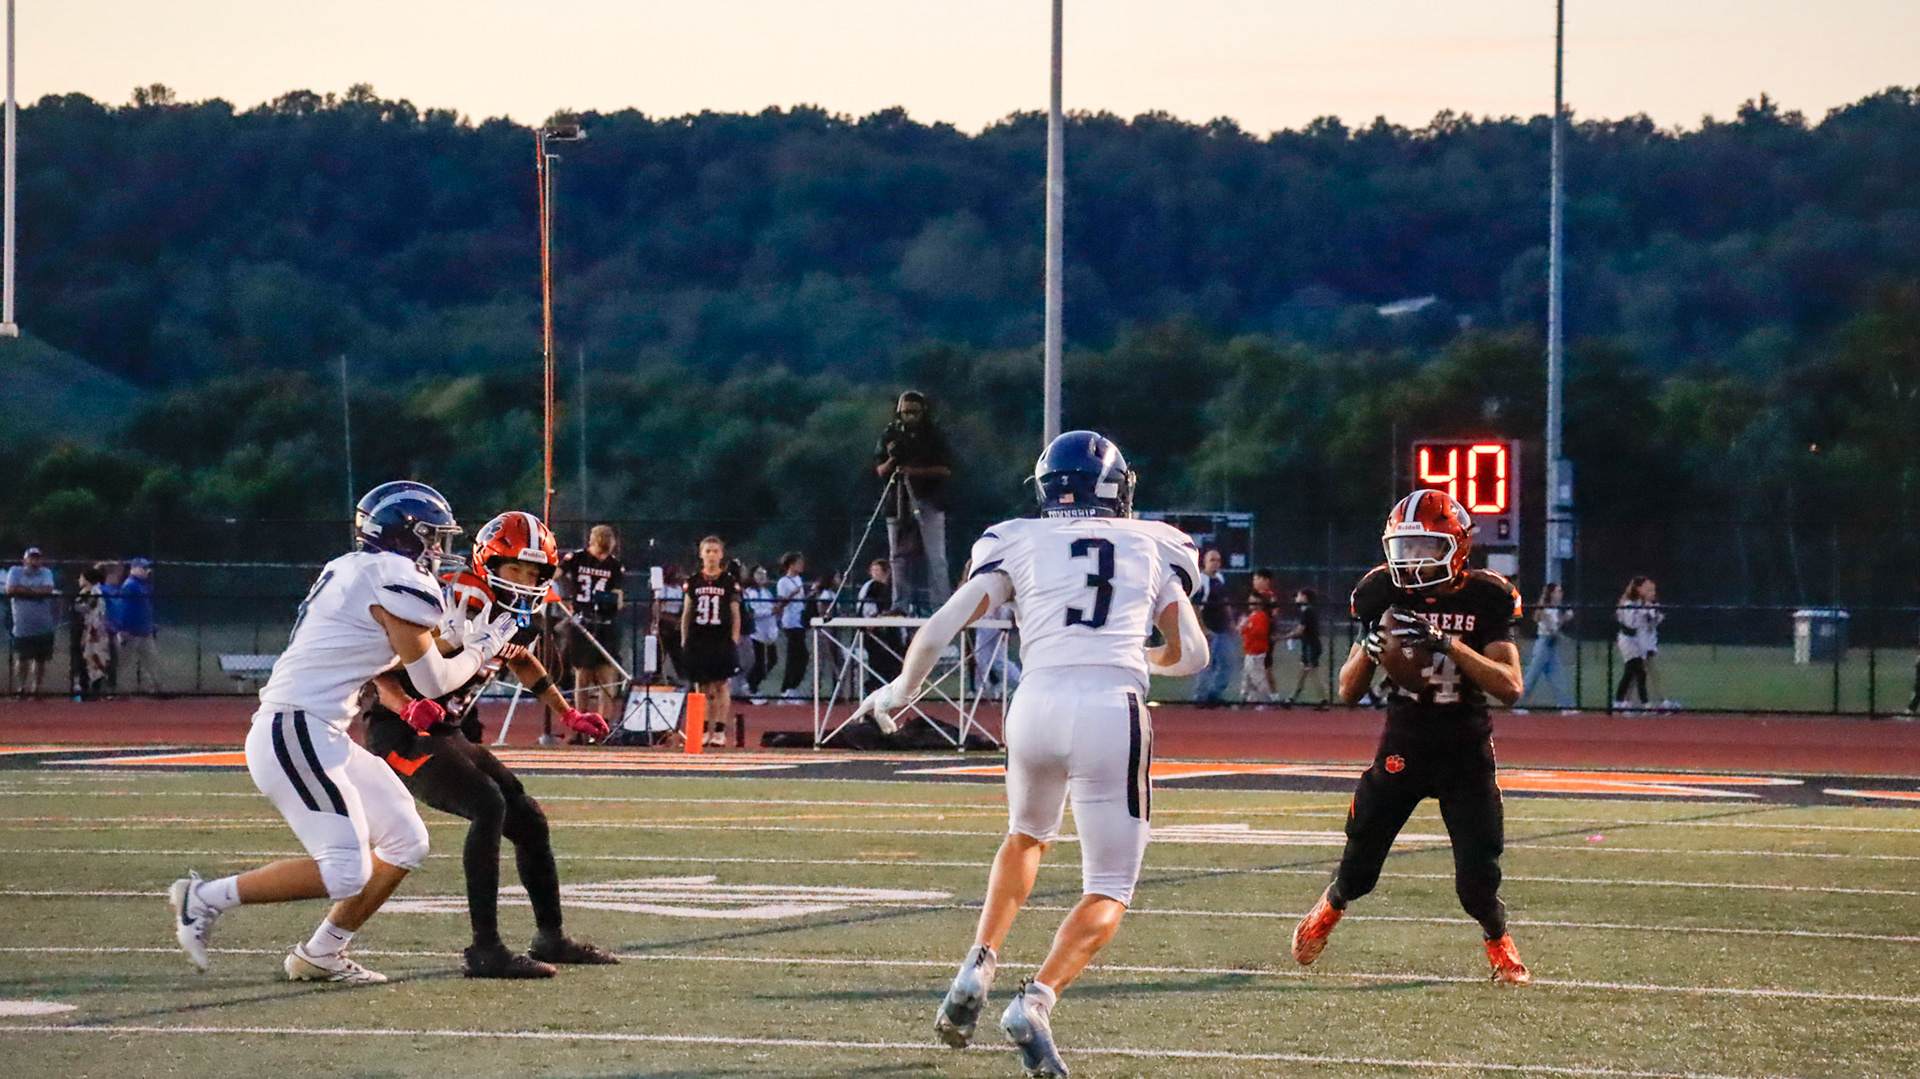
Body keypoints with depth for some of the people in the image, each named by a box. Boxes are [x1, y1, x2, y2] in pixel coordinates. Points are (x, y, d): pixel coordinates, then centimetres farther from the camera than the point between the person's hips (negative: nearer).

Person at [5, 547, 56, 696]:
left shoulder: (46, 573, 6)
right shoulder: (15, 571, 3)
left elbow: (47, 590, -11)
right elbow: (10, 590, -13)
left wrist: (25, 589, -11)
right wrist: (36, 590, -12)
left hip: (43, 626, 2)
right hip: (23, 626, -2)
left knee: (40, 659, 7)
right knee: (22, 659, -8)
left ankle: (35, 687, 19)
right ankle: (20, 687, 4)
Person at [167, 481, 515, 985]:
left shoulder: (352, 570, 17)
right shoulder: (395, 580, -11)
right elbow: (434, 680, -5)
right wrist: (485, 647, 11)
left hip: (322, 736, 10)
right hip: (295, 733, -10)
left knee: (405, 842, 12)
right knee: (345, 871, -15)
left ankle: (320, 955, 18)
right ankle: (206, 898, -5)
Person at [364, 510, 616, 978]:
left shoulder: (518, 616, 5)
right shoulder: (453, 603, -21)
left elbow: (520, 659, 29)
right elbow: (382, 669, -20)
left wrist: (568, 714, 27)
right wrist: (408, 708, -36)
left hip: (451, 734, 9)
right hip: (401, 733, -9)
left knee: (527, 819, 10)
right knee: (488, 806, -25)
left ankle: (552, 938, 26)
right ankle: (485, 950, -25)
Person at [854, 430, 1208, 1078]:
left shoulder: (1020, 543, 15)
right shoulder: (1152, 547, 18)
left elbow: (940, 628, 7)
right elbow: (1191, 655, 16)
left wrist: (901, 691, 24)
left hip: (1037, 705, 2)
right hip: (1114, 710, -2)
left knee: (1027, 836, 33)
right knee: (1108, 891, 8)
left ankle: (978, 968, 16)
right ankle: (1036, 1002, -17)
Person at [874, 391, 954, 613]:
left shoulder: (934, 435, 1)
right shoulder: (890, 435, 9)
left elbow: (946, 469, -6)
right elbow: (879, 471, 9)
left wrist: (916, 471, -18)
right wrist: (891, 461, -13)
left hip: (929, 502, -3)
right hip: (898, 502, 3)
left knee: (934, 557, -9)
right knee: (900, 557, 4)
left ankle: (938, 604, -11)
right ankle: (902, 605, 8)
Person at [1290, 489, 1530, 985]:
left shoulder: (1483, 599, -8)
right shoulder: (1385, 595, -3)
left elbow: (1510, 686, -17)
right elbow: (1348, 690, 2)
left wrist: (1448, 645, -27)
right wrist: (1371, 645, -19)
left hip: (1466, 747, -2)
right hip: (1403, 744, 2)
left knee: (1478, 877, -7)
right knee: (1360, 861, 4)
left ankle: (1498, 942, 24)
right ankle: (1330, 907, 39)